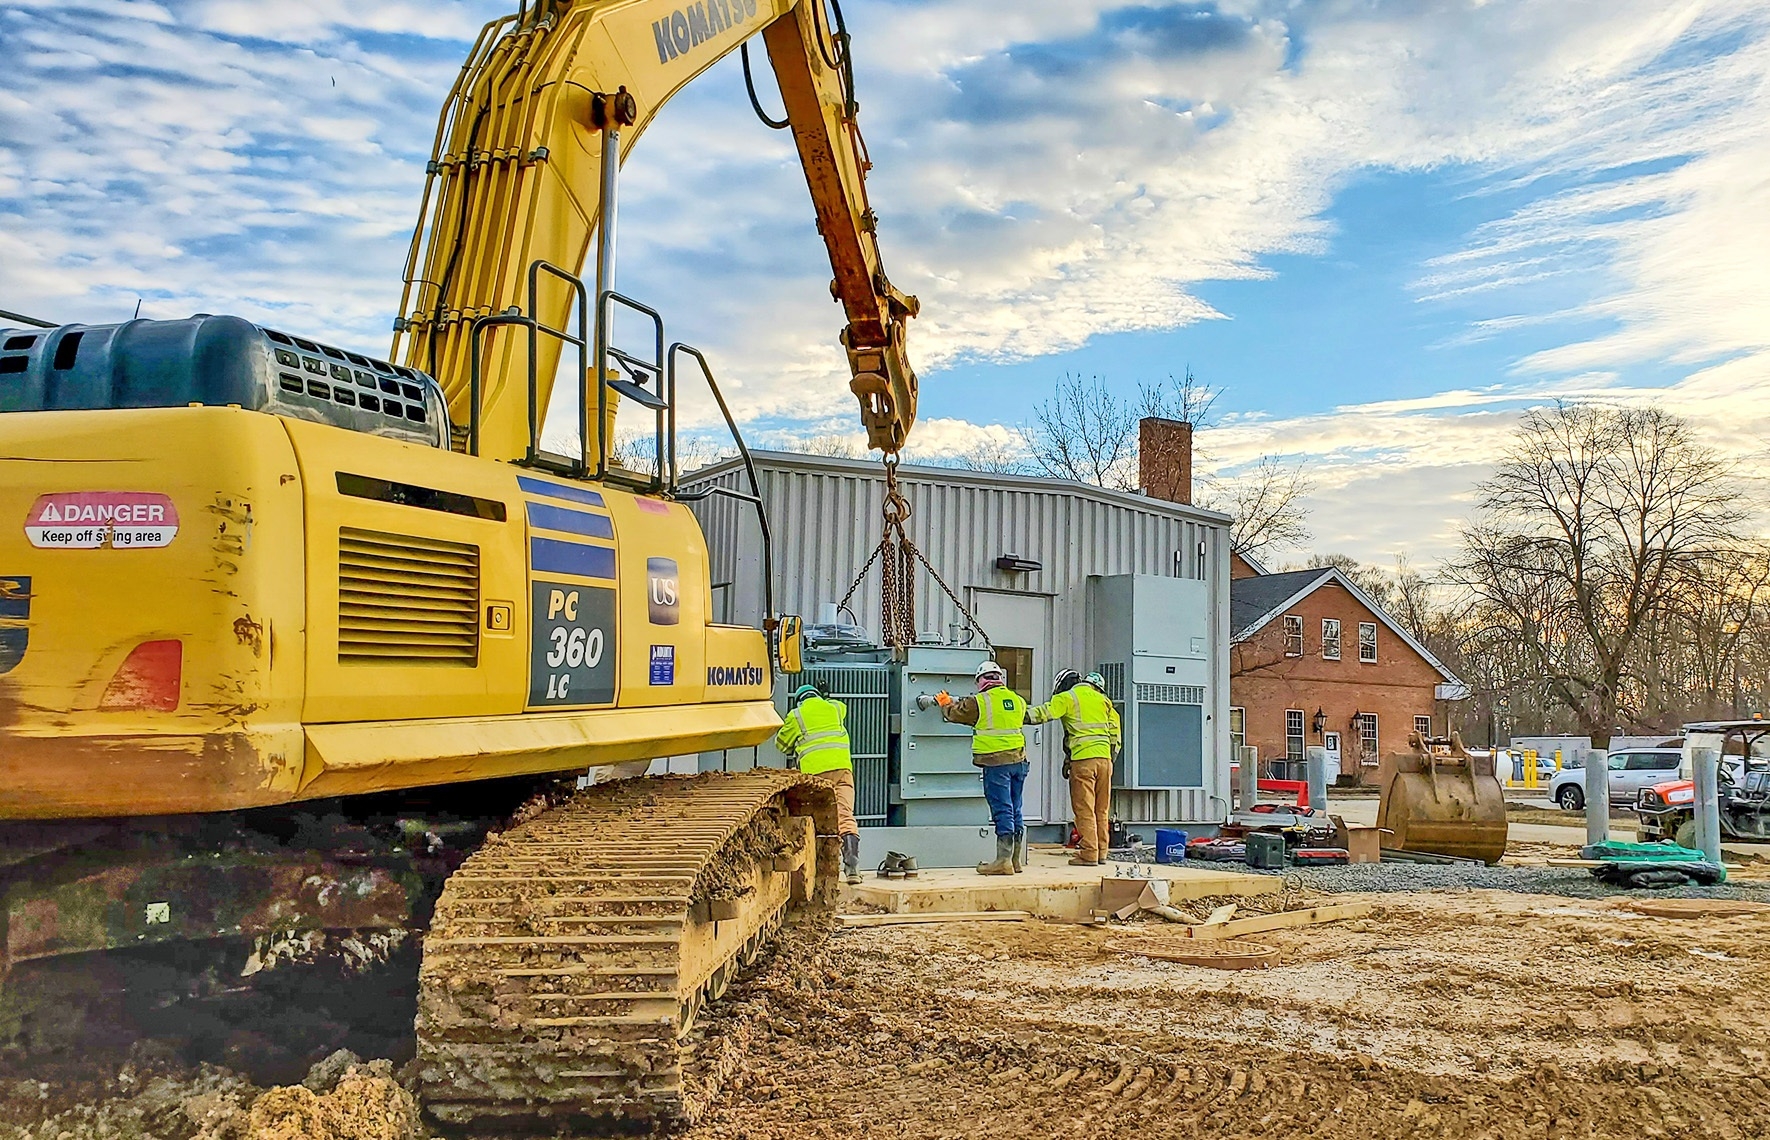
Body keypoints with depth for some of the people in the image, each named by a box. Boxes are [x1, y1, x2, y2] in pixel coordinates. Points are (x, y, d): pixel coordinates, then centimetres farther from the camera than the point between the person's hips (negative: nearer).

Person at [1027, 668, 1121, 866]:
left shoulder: (1067, 698, 2)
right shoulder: (1102, 699, 19)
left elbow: (1045, 713, -10)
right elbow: (1114, 731, 20)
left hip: (1082, 759, -6)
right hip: (1104, 758, 6)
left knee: (1084, 809, -3)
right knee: (1102, 809, 11)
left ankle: (1088, 854, -5)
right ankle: (1102, 853, 14)